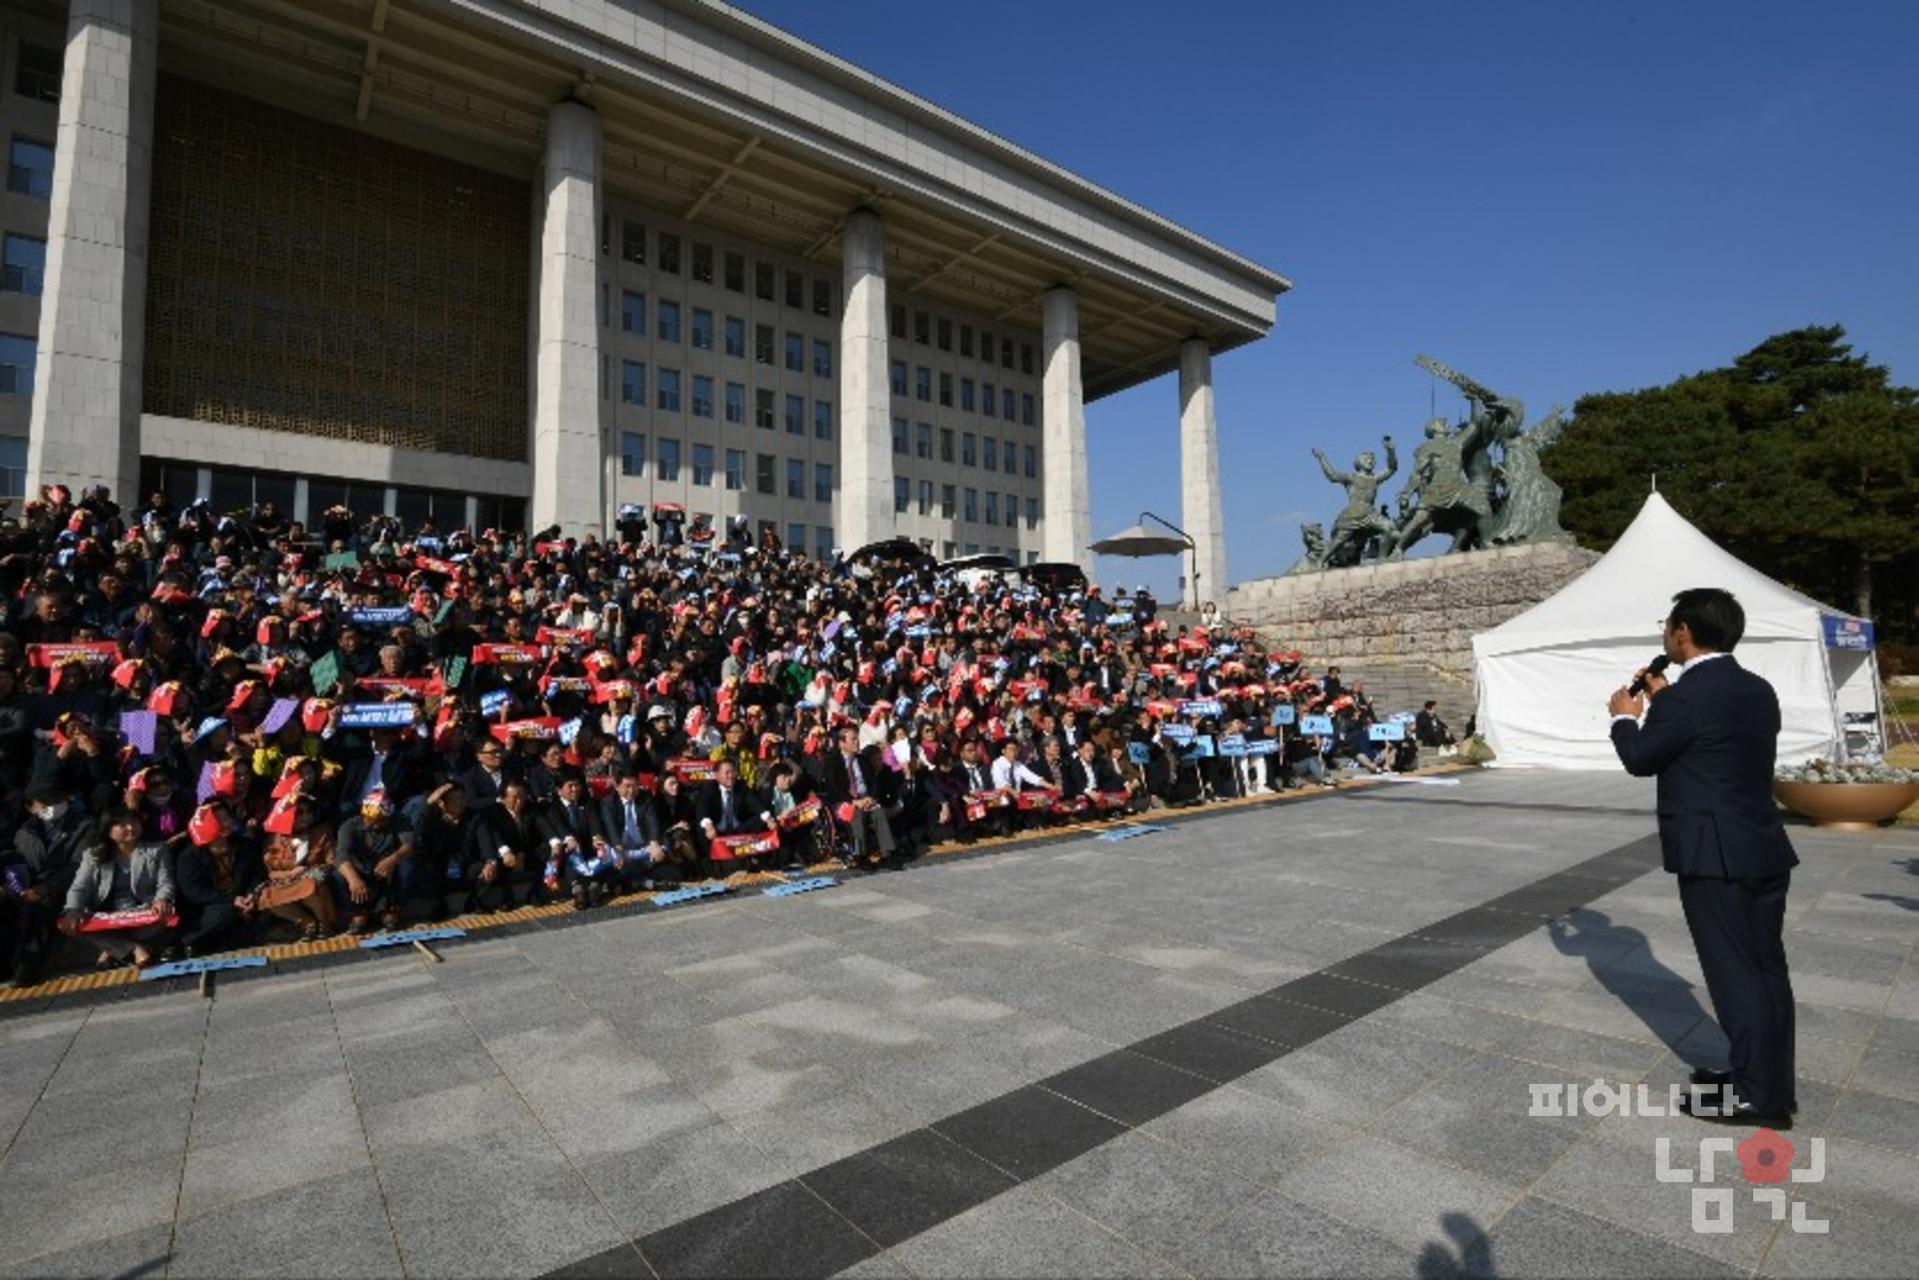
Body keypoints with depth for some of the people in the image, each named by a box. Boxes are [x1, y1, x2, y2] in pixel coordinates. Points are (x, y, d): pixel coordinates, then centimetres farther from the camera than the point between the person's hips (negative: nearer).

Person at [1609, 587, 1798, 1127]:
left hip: (1714, 855, -8)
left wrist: (1625, 717, 12)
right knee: (1765, 968, 15)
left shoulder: (1685, 697, -18)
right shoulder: (1758, 690, 8)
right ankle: (1765, 1080, 27)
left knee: (1735, 971, 0)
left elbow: (1641, 759, -6)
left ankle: (1757, 1094, 9)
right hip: (1764, 848, 9)